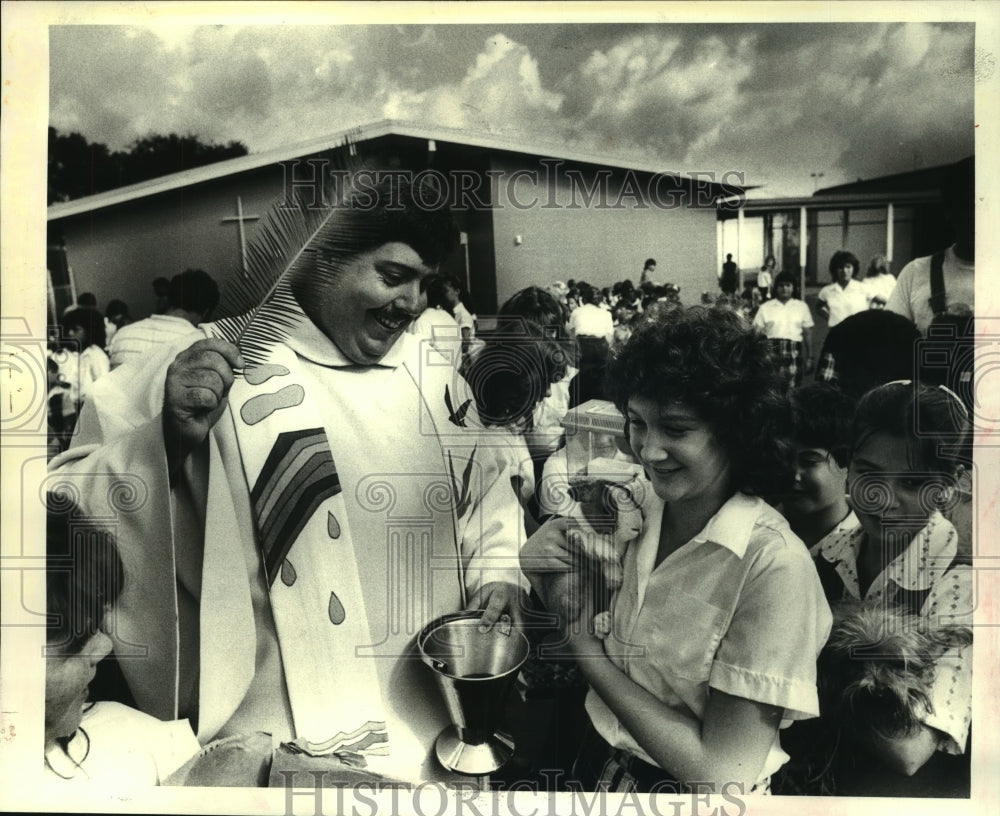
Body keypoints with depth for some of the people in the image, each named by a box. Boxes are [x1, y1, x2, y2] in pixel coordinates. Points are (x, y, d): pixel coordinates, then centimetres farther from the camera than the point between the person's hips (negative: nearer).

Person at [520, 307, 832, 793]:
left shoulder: (774, 566, -23)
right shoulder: (632, 507, -8)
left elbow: (721, 774, -22)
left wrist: (583, 641, -19)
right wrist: (545, 577, -16)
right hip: (596, 762, 5)